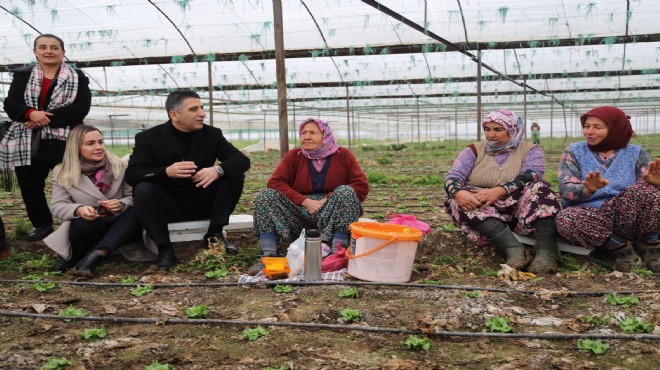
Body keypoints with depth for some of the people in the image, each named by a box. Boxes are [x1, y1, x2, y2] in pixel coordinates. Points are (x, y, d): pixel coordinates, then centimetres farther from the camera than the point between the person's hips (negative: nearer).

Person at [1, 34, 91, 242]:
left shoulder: (77, 78, 3)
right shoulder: (22, 75, 13)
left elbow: (81, 108, -9)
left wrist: (47, 118, -16)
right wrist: (30, 113, -18)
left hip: (63, 141, -3)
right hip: (27, 142, 4)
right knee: (29, 187, 9)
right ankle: (42, 225, 25)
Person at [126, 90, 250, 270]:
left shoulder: (212, 134, 0)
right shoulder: (148, 138, -6)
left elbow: (242, 160, -9)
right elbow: (131, 174, -17)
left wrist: (218, 170, -32)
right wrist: (166, 172, -36)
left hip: (201, 203, 2)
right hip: (166, 206, -2)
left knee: (235, 175, -17)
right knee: (143, 189, -32)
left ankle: (215, 234, -10)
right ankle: (165, 249, -22)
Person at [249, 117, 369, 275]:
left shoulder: (343, 155, 4)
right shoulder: (293, 156, 8)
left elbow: (362, 186, -5)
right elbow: (275, 182, -5)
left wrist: (329, 199, -16)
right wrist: (306, 201, -18)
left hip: (331, 213, -1)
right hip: (299, 211, 2)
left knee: (346, 191, -29)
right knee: (265, 196, -17)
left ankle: (337, 251, -34)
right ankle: (268, 255, -30)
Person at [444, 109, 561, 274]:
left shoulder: (530, 151, 6)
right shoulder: (474, 150, 11)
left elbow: (530, 176, -15)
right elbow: (453, 176, -4)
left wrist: (499, 191, -33)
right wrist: (458, 192, -29)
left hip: (520, 210, -1)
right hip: (483, 211, 1)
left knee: (538, 188, -25)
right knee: (459, 201, -27)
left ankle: (546, 249, -42)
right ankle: (512, 247, -42)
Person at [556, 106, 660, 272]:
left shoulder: (635, 153, 8)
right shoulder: (574, 152, 4)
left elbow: (646, 189, -4)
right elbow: (565, 188, -12)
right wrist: (587, 190, -35)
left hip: (628, 219, 0)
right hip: (590, 219, 0)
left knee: (646, 191, -30)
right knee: (566, 218, -35)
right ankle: (618, 247, -16)